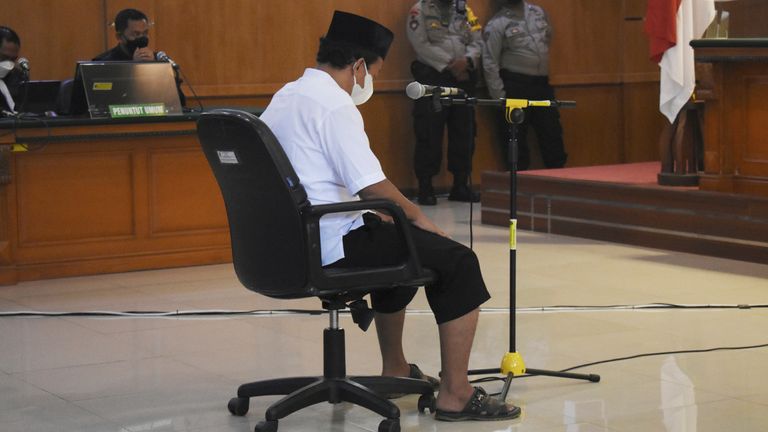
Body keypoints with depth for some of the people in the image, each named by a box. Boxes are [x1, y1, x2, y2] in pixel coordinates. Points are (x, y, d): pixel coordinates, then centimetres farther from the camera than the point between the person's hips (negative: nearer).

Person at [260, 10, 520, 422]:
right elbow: (372, 186, -22)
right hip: (331, 247, -10)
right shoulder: (334, 105, -17)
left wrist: (389, 217, 18)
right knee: (458, 262, -3)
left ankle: (395, 370, 41)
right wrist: (416, 215, -5)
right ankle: (455, 394, -3)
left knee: (394, 241, 34)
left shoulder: (284, 97, 13)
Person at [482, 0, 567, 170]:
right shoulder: (497, 25, -6)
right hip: (515, 85, -5)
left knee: (552, 134, 8)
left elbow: (548, 38, 31)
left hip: (542, 84, 5)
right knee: (516, 138, 0)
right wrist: (499, 95, -13)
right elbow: (490, 63, -9)